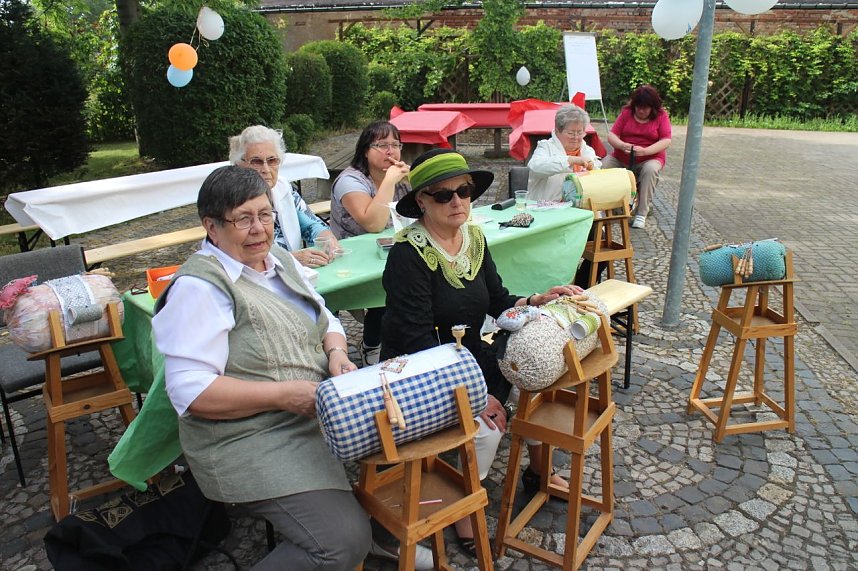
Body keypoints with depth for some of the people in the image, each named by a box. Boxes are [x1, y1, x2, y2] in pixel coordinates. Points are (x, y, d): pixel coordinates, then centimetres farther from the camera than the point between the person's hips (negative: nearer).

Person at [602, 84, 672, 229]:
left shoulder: (661, 116, 0)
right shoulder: (626, 113, 5)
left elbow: (666, 141, -10)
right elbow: (612, 135, -1)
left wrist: (645, 151, -25)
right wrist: (622, 145, -24)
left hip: (649, 159, -2)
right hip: (621, 159, 2)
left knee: (650, 169, -36)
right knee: (602, 165, -26)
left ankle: (641, 214, -30)